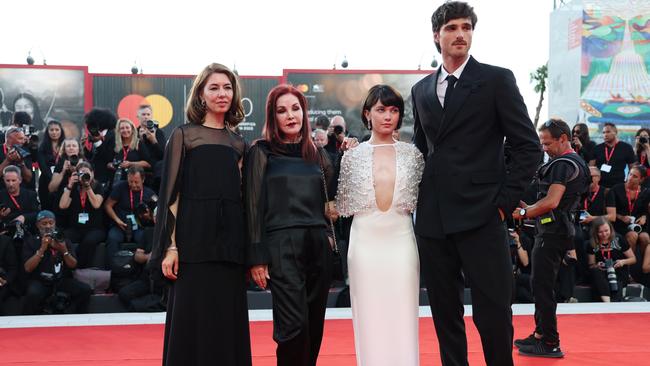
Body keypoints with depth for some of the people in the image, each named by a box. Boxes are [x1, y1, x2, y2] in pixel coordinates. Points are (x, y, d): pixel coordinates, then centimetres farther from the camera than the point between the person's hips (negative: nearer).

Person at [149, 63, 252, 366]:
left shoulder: (238, 144, 14)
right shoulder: (183, 136, 2)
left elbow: (243, 197, 15)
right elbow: (170, 194, -3)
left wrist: (247, 251, 9)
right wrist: (169, 246, -12)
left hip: (230, 243, 4)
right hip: (194, 242, -4)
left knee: (229, 327, 5)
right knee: (192, 326, -3)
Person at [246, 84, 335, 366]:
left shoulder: (316, 153, 15)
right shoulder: (262, 152, 2)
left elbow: (332, 199, 18)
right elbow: (253, 206, -1)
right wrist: (257, 257, -7)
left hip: (318, 245, 5)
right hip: (282, 245, -4)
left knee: (314, 327, 6)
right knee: (294, 326, -13)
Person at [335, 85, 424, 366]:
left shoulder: (411, 153, 6)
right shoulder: (353, 156, 5)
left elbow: (421, 198, 10)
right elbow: (343, 206, 8)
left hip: (401, 240, 0)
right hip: (365, 240, 0)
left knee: (403, 317, 1)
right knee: (369, 317, 4)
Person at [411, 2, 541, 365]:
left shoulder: (497, 80, 0)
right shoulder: (421, 89, 14)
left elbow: (529, 147, -2)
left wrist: (505, 200, -8)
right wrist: (420, 200, 10)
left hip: (480, 217, -4)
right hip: (432, 221, 5)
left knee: (494, 314, -4)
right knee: (445, 315, 10)